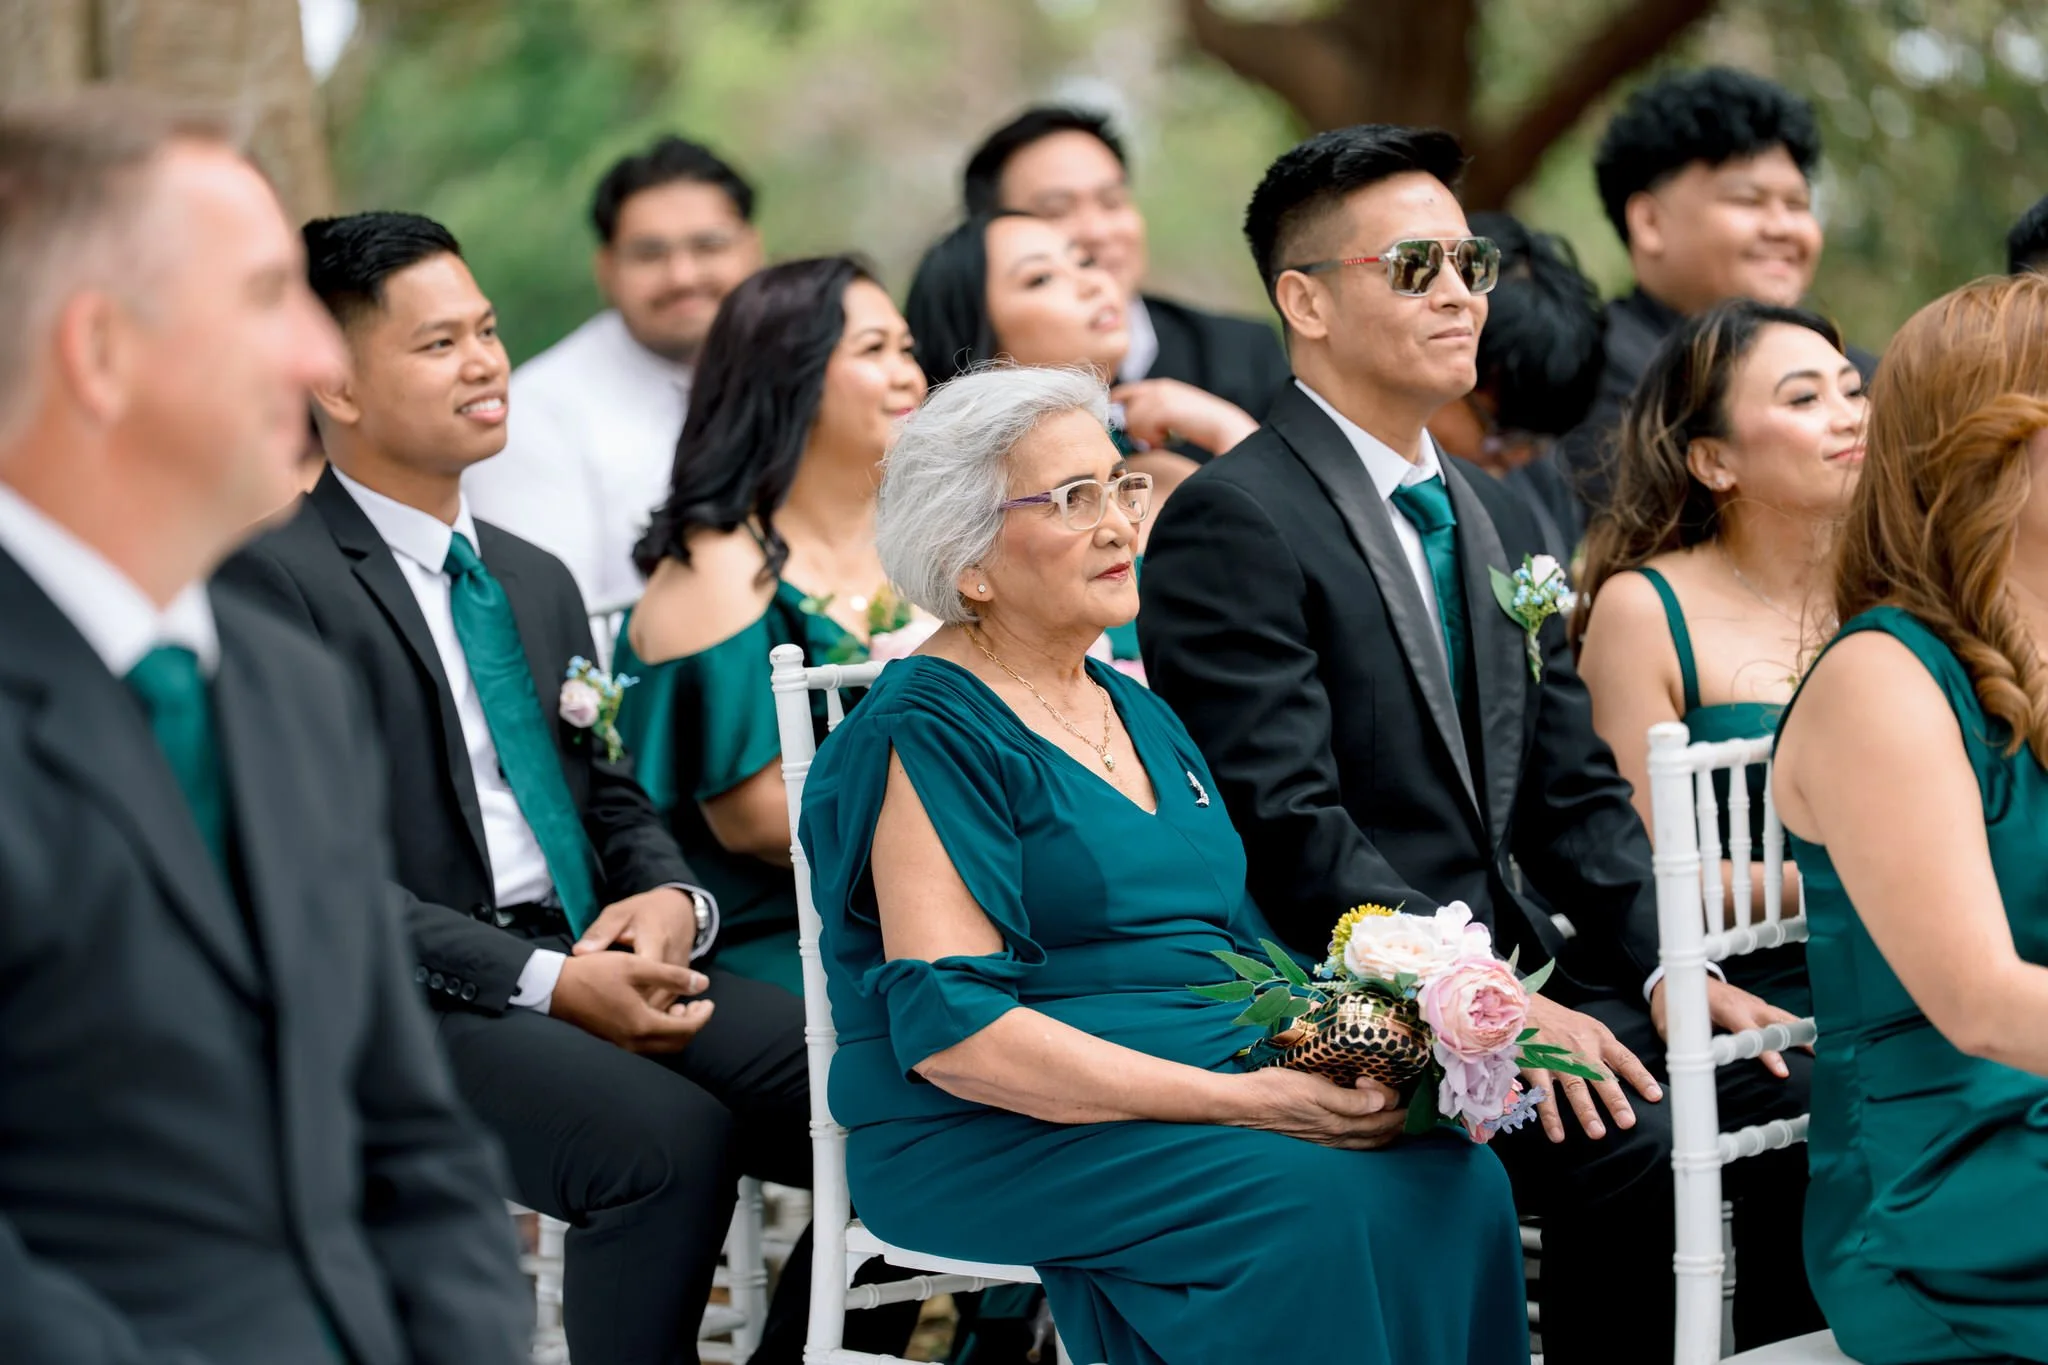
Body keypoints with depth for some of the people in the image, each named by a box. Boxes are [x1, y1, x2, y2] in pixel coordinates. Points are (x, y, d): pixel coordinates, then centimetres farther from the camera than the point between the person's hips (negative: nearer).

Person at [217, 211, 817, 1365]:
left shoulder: (535, 580, 21)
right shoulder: (275, 579, -7)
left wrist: (672, 900, -2)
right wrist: (546, 983, -20)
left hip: (591, 963, 7)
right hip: (414, 1007, -7)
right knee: (667, 1136, -33)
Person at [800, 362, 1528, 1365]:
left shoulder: (1136, 712, 19)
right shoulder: (927, 735, -7)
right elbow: (951, 1029, -17)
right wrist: (1246, 1101, -21)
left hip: (1212, 1108, 8)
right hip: (992, 1142, -7)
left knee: (1452, 1181, -19)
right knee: (1316, 1203, -30)